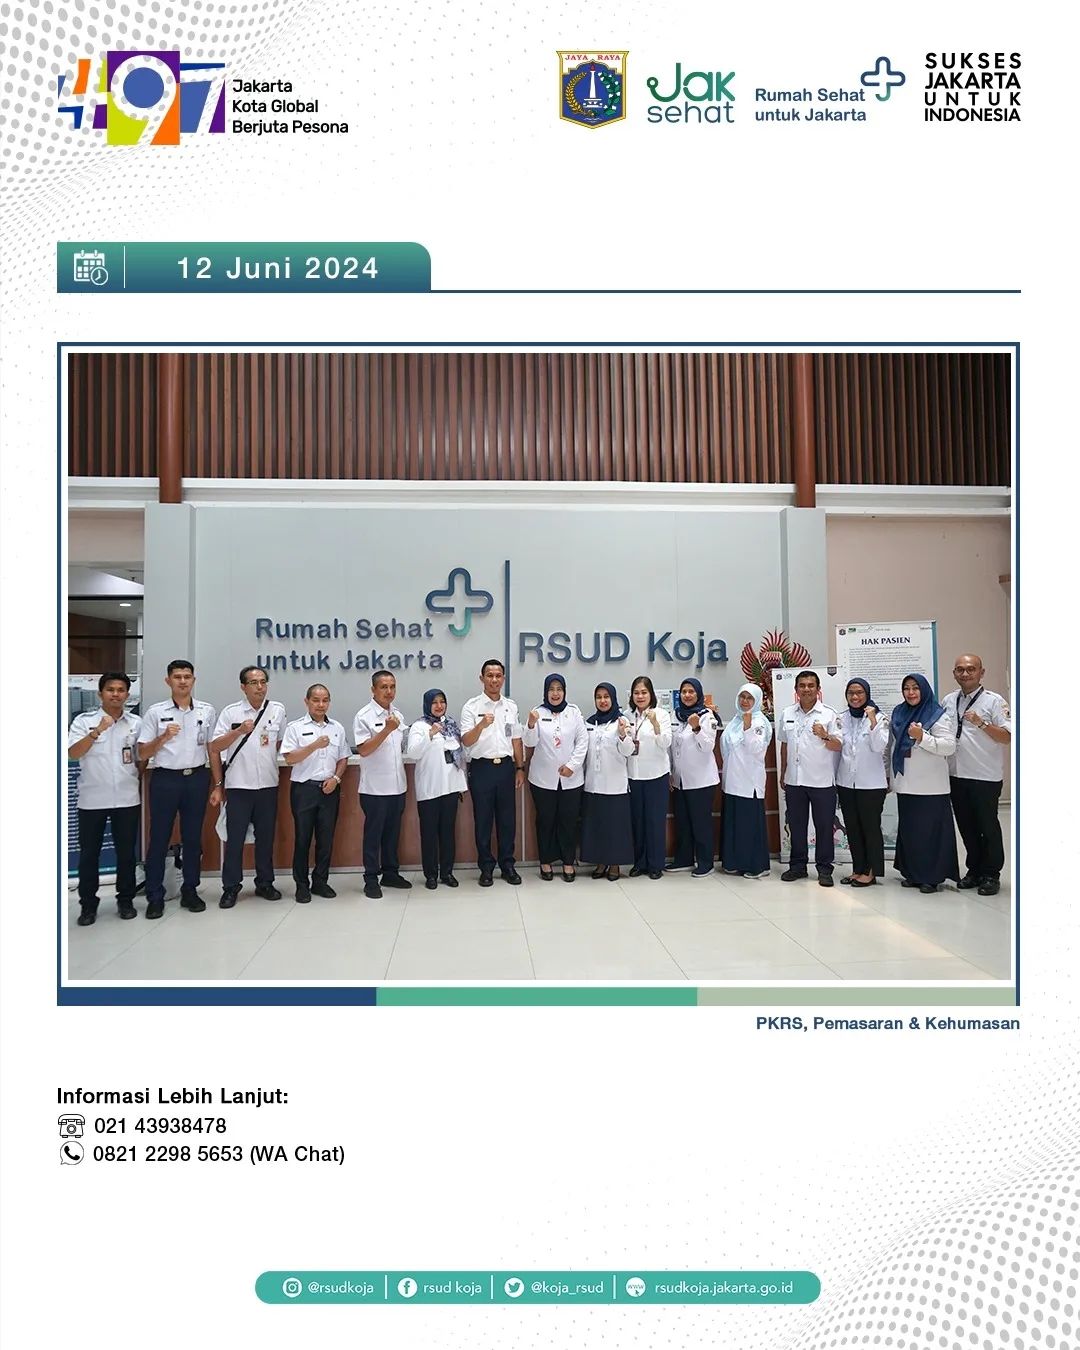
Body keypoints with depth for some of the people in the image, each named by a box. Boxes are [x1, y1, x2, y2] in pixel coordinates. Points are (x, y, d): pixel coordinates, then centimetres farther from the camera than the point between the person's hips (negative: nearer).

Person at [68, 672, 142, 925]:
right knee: (89, 853, 7)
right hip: (92, 799, -1)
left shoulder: (136, 723, 5)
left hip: (127, 799, 2)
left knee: (126, 852, 9)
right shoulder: (84, 721, -1)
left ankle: (125, 900, 22)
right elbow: (72, 753, -14)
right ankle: (88, 905, 19)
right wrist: (97, 731, -24)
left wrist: (138, 776, 2)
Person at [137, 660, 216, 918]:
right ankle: (155, 897, 12)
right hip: (165, 779, -1)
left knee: (193, 837, 9)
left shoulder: (207, 711, 5)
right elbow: (143, 754, 1)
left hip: (197, 778, 2)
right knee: (159, 838, 3)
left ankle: (190, 891, 20)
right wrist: (163, 737, -16)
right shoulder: (155, 712, 0)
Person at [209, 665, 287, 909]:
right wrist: (240, 730, -16)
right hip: (238, 786, -2)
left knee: (266, 837, 10)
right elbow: (215, 747, -5)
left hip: (268, 785, 2)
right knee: (235, 838, 2)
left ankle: (265, 883, 23)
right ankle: (230, 887, 14)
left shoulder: (278, 710, 4)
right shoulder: (230, 712, -2)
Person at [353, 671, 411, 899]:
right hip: (374, 788, -6)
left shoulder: (398, 714, 9)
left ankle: (390, 873, 25)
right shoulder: (364, 716, -10)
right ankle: (371, 880, 12)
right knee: (373, 834, 3)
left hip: (397, 786, 6)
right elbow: (363, 750, -18)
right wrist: (386, 730, -25)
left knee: (392, 833, 14)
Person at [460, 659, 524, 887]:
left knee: (507, 818, 8)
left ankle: (507, 865, 20)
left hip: (505, 766, 3)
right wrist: (481, 725, -30)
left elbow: (516, 740, 13)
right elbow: (466, 741, -12)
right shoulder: (472, 706, -4)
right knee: (483, 819, 5)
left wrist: (520, 768, 9)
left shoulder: (511, 706, 8)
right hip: (482, 767, -3)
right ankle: (486, 867, 16)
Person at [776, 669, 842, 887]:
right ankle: (798, 865, 22)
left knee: (824, 826, 4)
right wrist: (782, 774, 15)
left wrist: (825, 736, -24)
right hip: (794, 780, 3)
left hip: (822, 781, -3)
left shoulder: (828, 715, -3)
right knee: (796, 825, 11)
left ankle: (824, 868, 14)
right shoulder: (786, 714, 7)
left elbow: (838, 746, -4)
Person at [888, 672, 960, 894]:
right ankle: (913, 873, 20)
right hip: (905, 784, 6)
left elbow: (950, 746, -14)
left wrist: (922, 737, -24)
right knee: (908, 829, 10)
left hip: (930, 786, -6)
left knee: (930, 829, -2)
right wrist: (891, 775, 18)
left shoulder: (938, 715, -5)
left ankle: (931, 877, 7)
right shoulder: (898, 714, 13)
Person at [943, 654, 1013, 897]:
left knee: (988, 826, 4)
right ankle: (974, 870, 26)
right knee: (966, 826, 13)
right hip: (956, 775, 5)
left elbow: (1007, 736, -13)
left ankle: (991, 874, 17)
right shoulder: (948, 701, 10)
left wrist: (981, 724, -24)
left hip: (985, 777, -5)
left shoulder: (994, 701, -6)